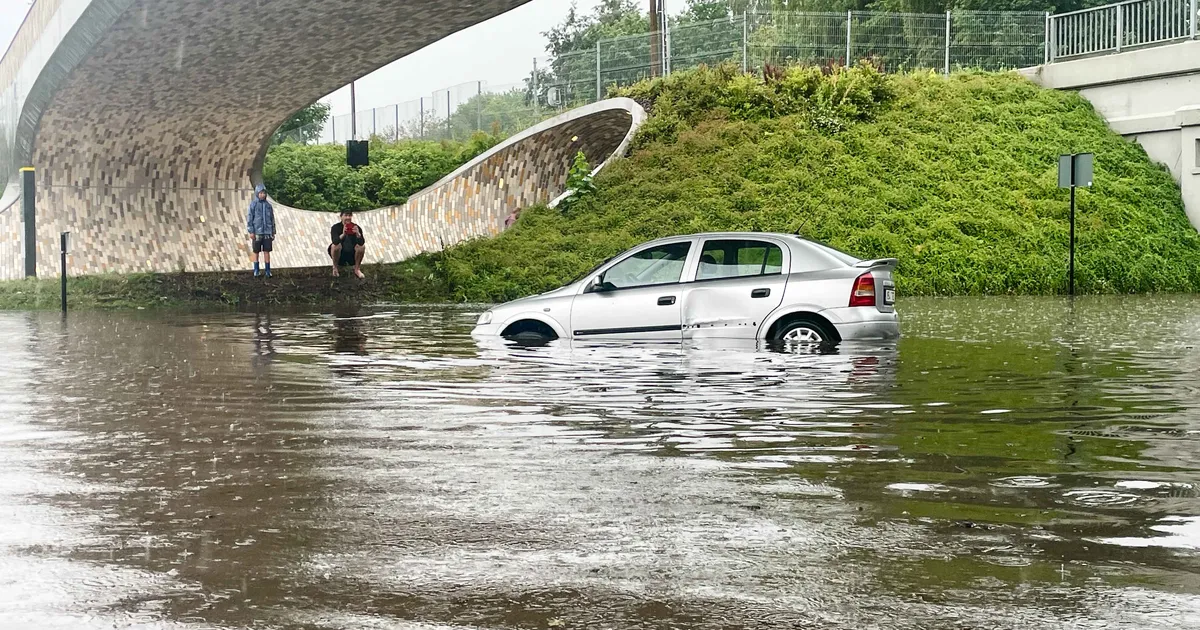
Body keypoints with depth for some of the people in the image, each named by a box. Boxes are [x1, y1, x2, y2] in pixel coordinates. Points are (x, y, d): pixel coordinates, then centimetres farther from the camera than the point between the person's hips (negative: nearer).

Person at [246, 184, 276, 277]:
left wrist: (273, 233, 9)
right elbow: (249, 218, -8)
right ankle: (256, 271, 13)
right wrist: (251, 232, -14)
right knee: (256, 252, 5)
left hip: (267, 232, 2)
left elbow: (272, 219, 11)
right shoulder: (253, 205, -5)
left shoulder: (268, 205, 6)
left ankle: (268, 271, 5)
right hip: (257, 232, -2)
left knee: (267, 251, 0)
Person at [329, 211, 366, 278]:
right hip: (340, 255, -2)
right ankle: (335, 268, -7)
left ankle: (357, 269, -5)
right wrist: (343, 235, -50)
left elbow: (362, 243, -22)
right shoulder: (336, 227, -14)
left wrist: (358, 234, -43)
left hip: (352, 254, 2)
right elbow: (335, 241, -32)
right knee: (335, 246, -31)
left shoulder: (356, 227, -10)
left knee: (362, 246, -23)